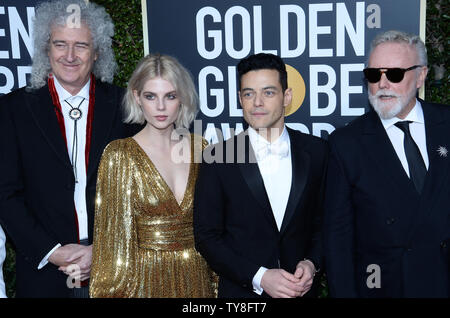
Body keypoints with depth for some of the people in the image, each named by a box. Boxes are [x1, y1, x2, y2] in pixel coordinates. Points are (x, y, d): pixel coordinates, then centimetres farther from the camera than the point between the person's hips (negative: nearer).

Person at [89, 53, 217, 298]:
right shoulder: (119, 154, -8)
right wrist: (112, 290, -5)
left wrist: (219, 283, 6)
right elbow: (113, 232, -5)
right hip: (146, 280, -3)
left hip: (197, 279, 3)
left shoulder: (199, 147, 1)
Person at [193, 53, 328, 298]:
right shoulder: (218, 158, -11)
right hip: (242, 291, -2)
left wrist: (312, 263, -11)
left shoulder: (316, 151, -4)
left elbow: (324, 220, 4)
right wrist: (259, 277, -16)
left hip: (301, 289, 2)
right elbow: (207, 236, -9)